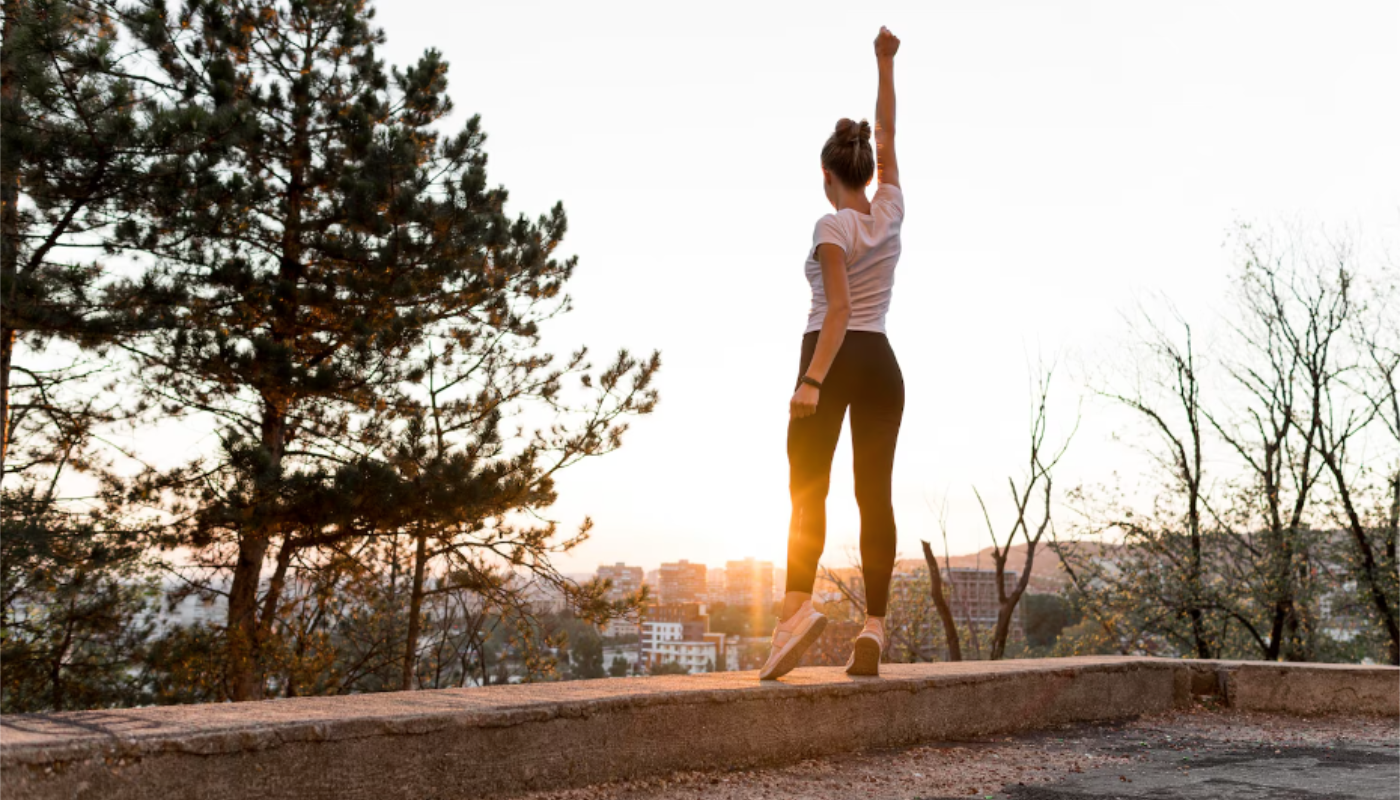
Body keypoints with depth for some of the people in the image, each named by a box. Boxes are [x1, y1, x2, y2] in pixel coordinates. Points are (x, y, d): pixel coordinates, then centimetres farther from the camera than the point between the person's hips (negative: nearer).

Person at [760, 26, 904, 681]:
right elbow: (888, 134, 21)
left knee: (807, 491, -8)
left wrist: (812, 379, -28)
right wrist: (885, 62, 29)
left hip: (834, 361, -5)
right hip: (883, 365, 5)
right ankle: (873, 627, -3)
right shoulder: (890, 211, 7)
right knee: (875, 495, 2)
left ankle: (797, 607, -26)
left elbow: (839, 308, -21)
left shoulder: (832, 227, -9)